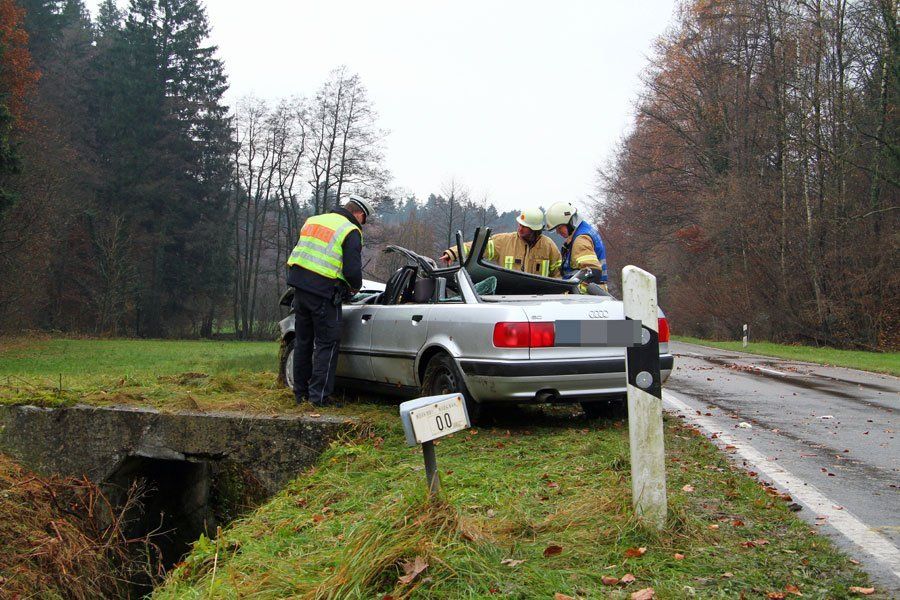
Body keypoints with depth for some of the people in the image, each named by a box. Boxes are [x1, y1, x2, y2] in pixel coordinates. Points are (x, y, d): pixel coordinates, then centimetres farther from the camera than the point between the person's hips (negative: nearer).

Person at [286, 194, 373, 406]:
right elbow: (352, 271, -13)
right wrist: (355, 287, 7)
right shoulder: (351, 232, -6)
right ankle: (319, 395, 2)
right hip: (324, 292, -7)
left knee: (303, 341, 16)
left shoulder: (313, 221, 17)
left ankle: (300, 392, 24)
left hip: (299, 286, 7)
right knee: (327, 343, 3)